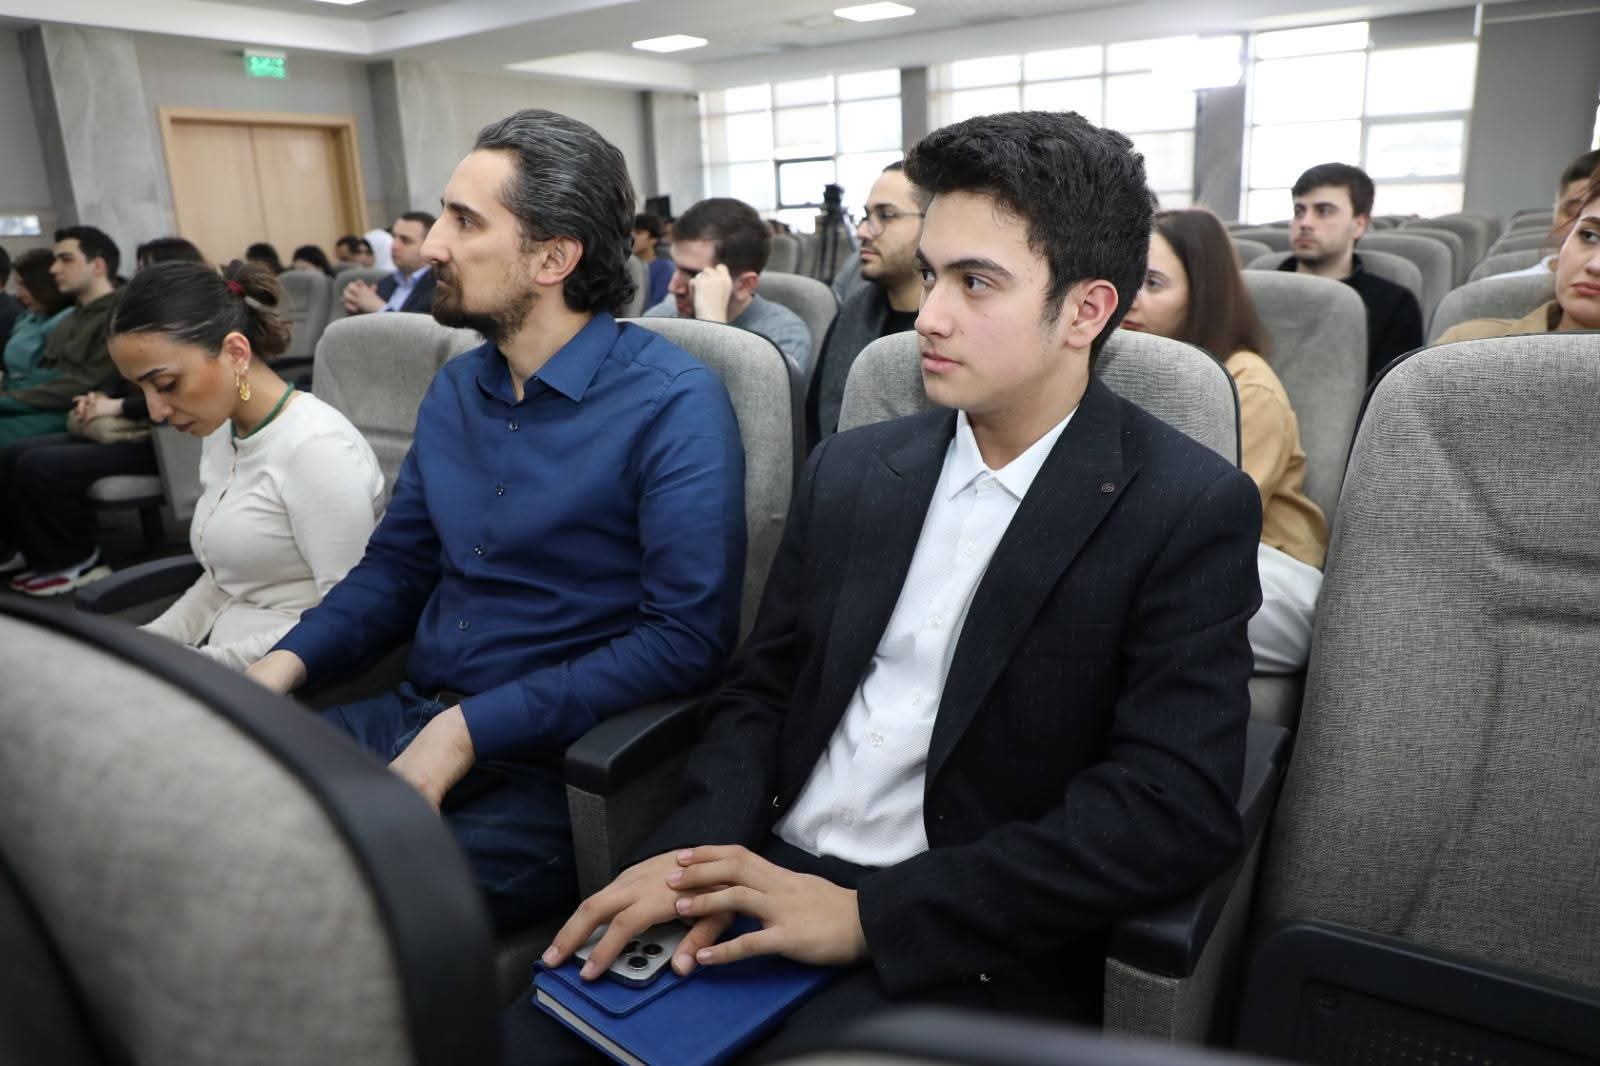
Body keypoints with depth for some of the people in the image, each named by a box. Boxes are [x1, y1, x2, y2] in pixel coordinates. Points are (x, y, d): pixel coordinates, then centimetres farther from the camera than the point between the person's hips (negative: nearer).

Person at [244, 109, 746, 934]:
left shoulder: (673, 403, -13)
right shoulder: (454, 391, 11)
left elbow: (688, 635, -19)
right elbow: (396, 564, 17)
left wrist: (471, 731, -20)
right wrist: (283, 665, -2)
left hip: (550, 763, -6)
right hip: (410, 713, 7)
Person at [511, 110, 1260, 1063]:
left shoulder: (1192, 512, -9)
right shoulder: (851, 469, 7)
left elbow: (1178, 810, -16)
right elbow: (761, 688, 10)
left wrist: (870, 912, -19)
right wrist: (698, 848, -10)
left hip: (964, 951, -3)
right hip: (768, 881, 4)